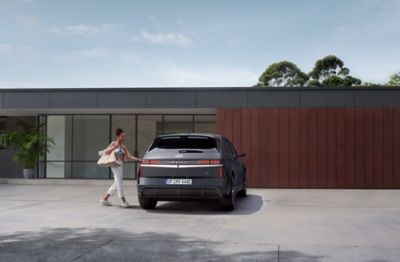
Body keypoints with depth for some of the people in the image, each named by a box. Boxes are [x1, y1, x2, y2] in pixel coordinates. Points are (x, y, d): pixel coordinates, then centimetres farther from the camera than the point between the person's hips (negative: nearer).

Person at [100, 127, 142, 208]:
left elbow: (129, 156, 8)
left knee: (117, 183, 12)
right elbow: (105, 152, -7)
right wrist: (114, 147, -16)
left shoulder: (123, 146, 15)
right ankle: (124, 201, -9)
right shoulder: (114, 143, -1)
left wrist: (138, 159, -4)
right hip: (115, 164, -8)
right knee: (119, 182, -9)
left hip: (120, 165, 8)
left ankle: (104, 199, 21)